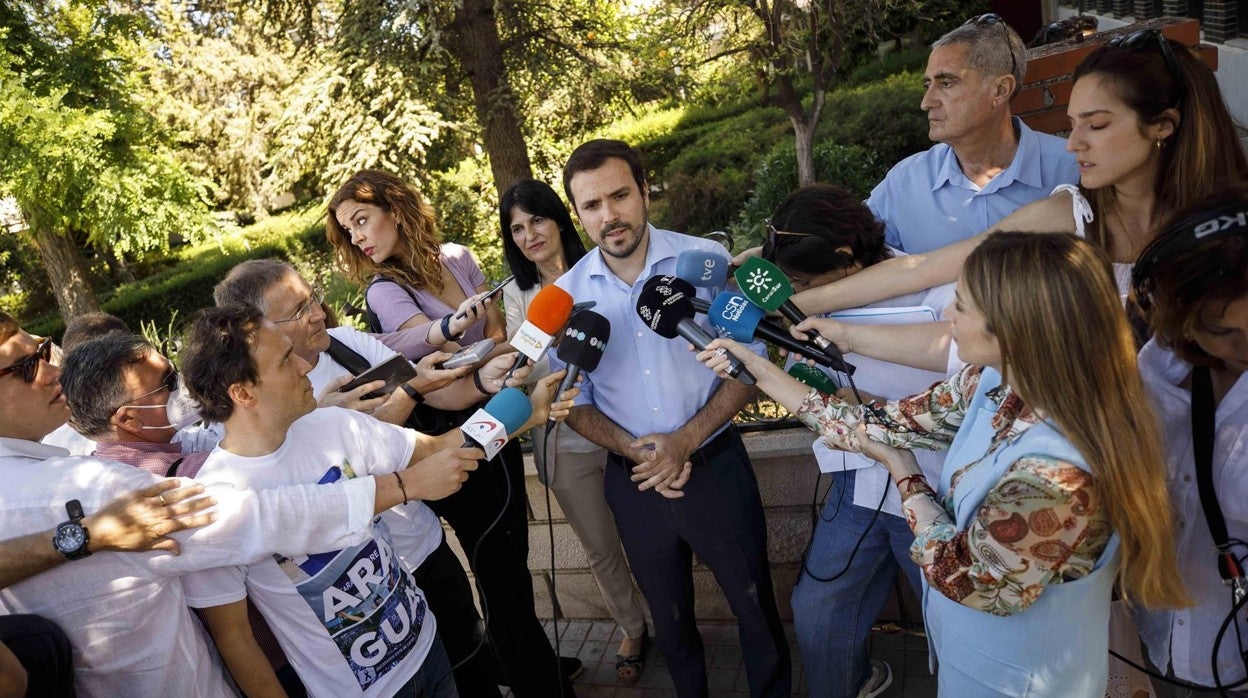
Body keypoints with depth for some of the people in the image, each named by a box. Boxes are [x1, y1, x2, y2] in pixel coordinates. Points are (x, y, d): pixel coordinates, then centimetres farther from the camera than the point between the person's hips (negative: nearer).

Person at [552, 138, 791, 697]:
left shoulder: (705, 259, -11)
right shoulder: (566, 294, -6)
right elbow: (574, 400, 3)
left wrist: (686, 440, -18)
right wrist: (632, 449, -14)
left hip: (715, 467, -2)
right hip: (635, 482, 2)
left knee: (756, 609, 14)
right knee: (670, 620, 22)